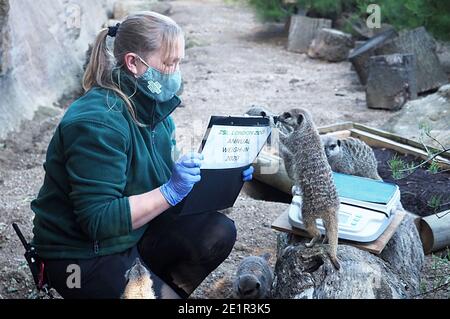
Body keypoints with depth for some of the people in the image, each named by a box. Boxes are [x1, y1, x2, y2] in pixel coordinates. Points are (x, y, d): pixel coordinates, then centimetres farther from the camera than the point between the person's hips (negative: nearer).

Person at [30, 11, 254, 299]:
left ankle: (166, 290, 7)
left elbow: (166, 175, 6)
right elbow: (98, 220, -27)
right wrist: (171, 191, -31)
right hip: (81, 254, -8)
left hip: (134, 231, 8)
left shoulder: (154, 107, 1)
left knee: (218, 232, -9)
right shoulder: (97, 122, -26)